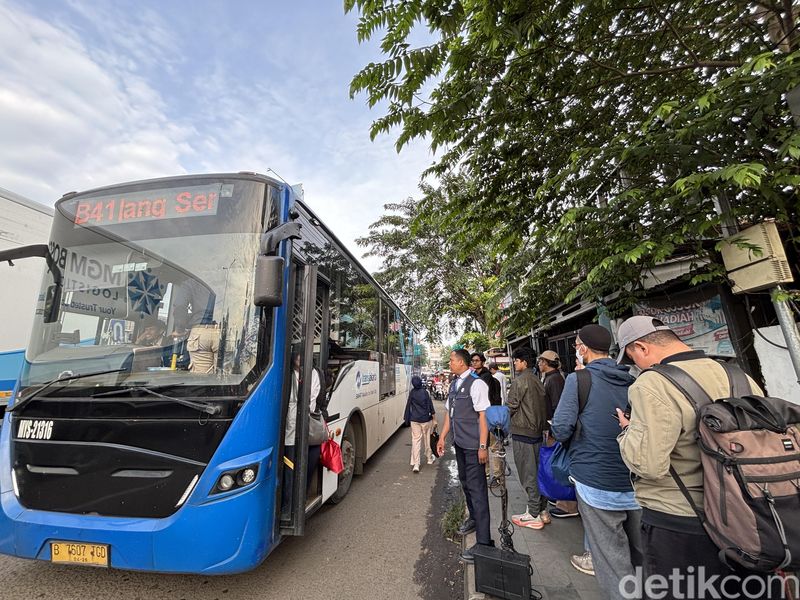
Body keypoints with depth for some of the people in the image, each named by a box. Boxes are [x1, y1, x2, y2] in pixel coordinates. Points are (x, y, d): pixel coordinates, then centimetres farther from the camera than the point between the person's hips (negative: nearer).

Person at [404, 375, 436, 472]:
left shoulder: (412, 393, -4)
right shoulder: (425, 392, -9)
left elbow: (408, 406, 2)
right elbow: (430, 406, -6)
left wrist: (407, 418, 12)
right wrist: (433, 415, 5)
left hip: (414, 420, 1)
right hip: (426, 419, -1)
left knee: (415, 440, 2)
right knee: (427, 439, 16)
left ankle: (415, 464, -4)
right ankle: (430, 459, 34)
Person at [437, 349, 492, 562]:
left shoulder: (476, 384, -16)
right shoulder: (454, 384, 8)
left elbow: (483, 415, -18)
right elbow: (449, 412, 14)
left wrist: (483, 446, -18)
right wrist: (442, 437, 13)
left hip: (473, 446, -8)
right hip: (459, 443, 8)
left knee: (477, 489, -2)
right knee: (465, 482, 22)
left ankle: (483, 542, 10)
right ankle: (474, 519, 43)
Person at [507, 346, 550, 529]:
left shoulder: (519, 381, -17)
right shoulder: (537, 380, 8)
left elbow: (510, 407, -14)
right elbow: (542, 406, 13)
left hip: (522, 432, -8)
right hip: (537, 431, 8)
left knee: (528, 475, 1)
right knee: (537, 472, 16)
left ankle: (533, 515, 10)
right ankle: (542, 510, 26)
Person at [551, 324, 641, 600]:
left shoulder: (578, 379, -13)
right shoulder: (631, 381, 4)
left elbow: (561, 430, -16)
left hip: (598, 483, -6)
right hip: (637, 483, 6)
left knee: (612, 559, 6)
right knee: (641, 554, 20)